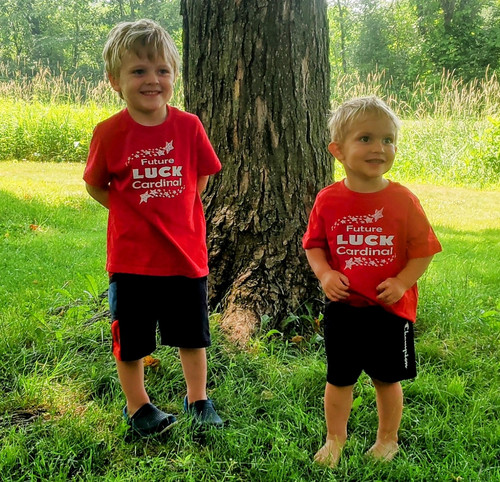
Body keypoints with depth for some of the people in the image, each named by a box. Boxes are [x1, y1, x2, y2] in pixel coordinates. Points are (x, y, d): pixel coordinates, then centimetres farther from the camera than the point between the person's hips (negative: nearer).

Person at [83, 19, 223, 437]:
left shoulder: (189, 126, -5)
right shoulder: (110, 133, -10)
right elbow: (95, 186, 2)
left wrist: (175, 211, 3)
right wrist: (134, 211, -5)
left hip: (186, 251, 2)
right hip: (132, 256, -1)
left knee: (192, 334, 15)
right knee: (131, 338, 10)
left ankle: (198, 399, 34)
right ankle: (137, 405, 31)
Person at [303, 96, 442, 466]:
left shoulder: (403, 200, -8)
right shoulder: (328, 200, -6)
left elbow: (424, 249, -4)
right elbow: (314, 244, 4)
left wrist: (402, 282, -17)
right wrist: (325, 274, -13)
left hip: (391, 308, -1)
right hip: (342, 307, 1)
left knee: (387, 379, 15)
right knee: (339, 378, 14)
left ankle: (388, 439, 37)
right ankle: (335, 439, 35)